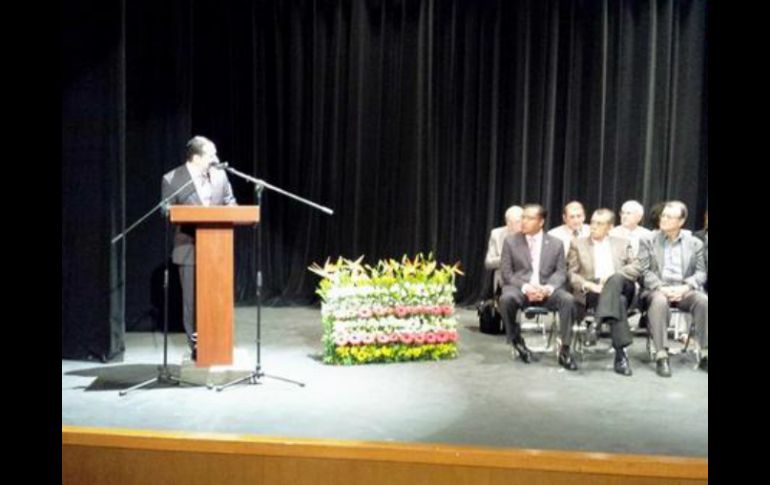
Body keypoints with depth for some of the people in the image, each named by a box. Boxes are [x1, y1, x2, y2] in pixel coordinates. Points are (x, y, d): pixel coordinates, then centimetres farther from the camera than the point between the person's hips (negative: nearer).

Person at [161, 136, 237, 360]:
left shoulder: (219, 175, 5)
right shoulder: (171, 180, -6)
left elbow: (230, 204, 11)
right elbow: (167, 213, -5)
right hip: (190, 249, -3)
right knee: (193, 300, 2)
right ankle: (197, 345, 11)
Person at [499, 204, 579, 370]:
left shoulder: (556, 243, 9)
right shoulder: (511, 241, 6)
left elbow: (561, 272, 3)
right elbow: (506, 272, 0)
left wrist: (548, 288, -19)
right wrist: (525, 287, -18)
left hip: (546, 289, 1)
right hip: (519, 287, -1)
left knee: (568, 299, -29)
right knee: (506, 299, -35)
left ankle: (564, 350, -18)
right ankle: (517, 341, -10)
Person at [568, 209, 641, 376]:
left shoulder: (623, 243, 19)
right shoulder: (578, 244, 16)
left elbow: (637, 268, 5)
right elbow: (571, 273, 6)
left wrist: (612, 276, -13)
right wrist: (587, 284, -15)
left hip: (620, 286, 2)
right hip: (590, 292, -2)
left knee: (615, 279, -36)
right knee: (618, 301, -34)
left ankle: (598, 323, -43)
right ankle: (621, 353, -39)